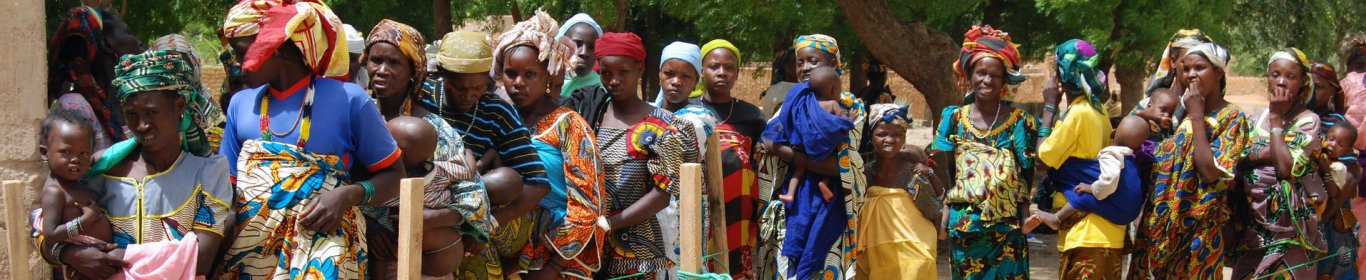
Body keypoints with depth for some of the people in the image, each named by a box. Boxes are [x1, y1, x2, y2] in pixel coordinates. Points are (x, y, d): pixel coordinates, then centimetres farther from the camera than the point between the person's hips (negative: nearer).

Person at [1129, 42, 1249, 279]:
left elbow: (1210, 171, -19)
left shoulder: (1232, 118, -7)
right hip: (1164, 224, 6)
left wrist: (1196, 115, -14)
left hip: (1198, 228, -6)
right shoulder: (1185, 112, 13)